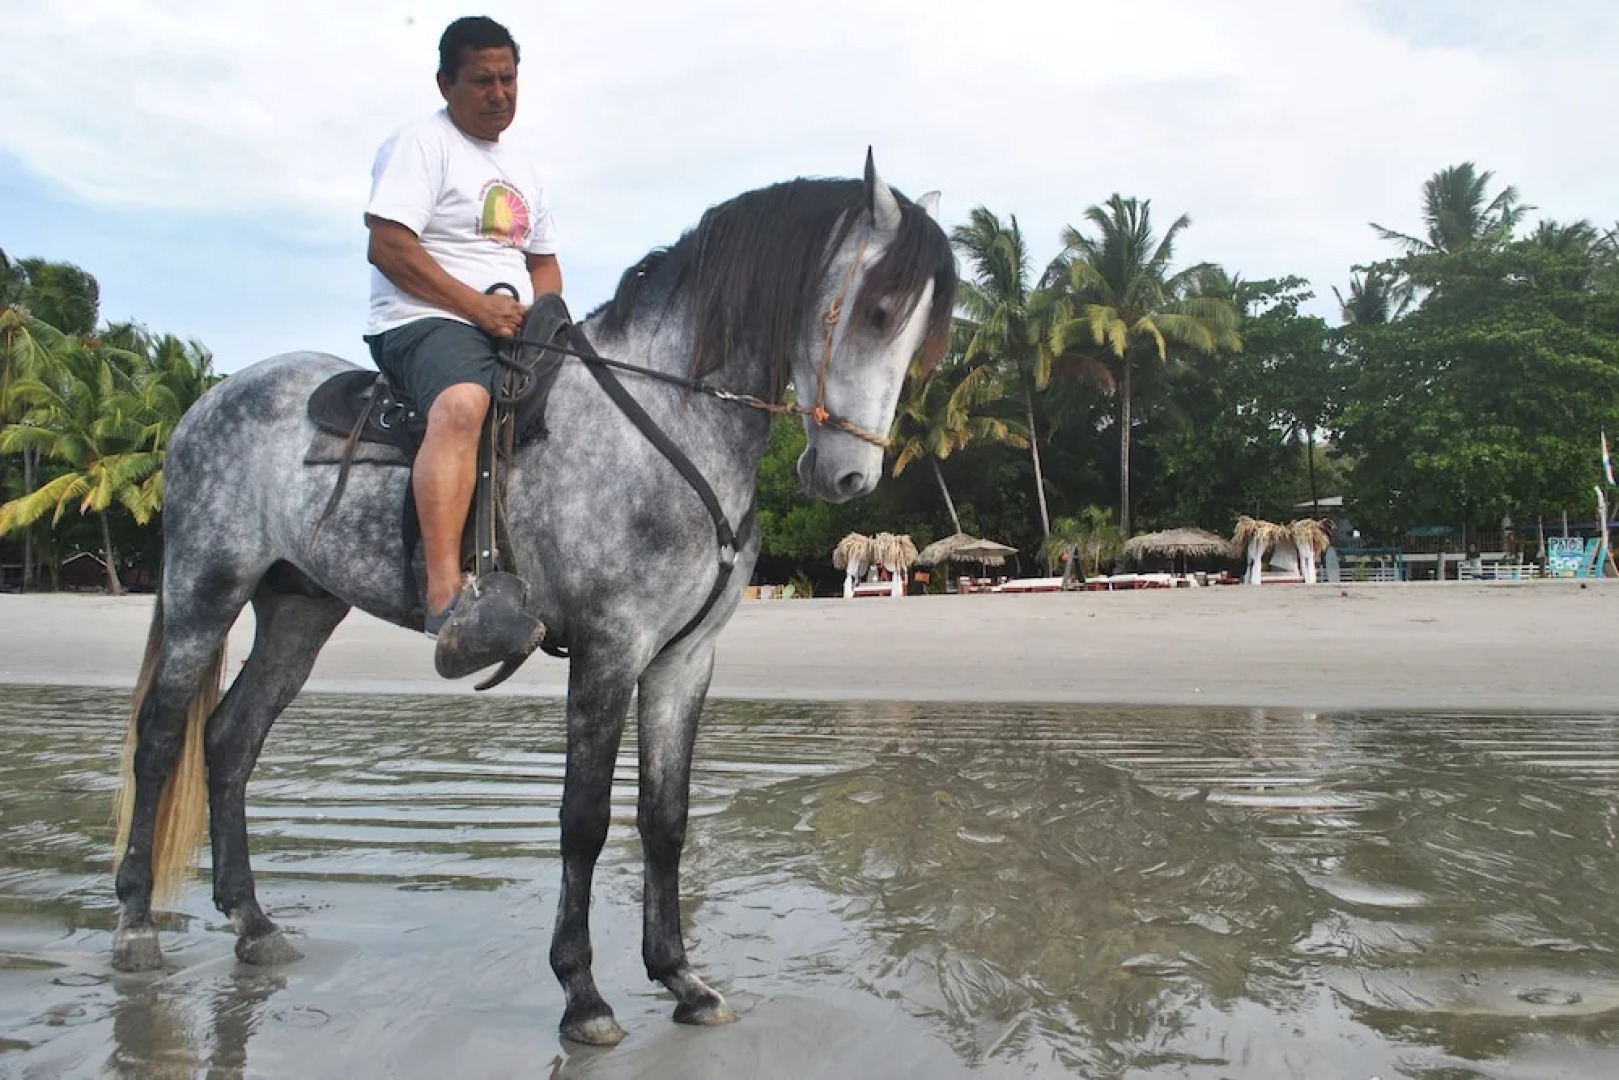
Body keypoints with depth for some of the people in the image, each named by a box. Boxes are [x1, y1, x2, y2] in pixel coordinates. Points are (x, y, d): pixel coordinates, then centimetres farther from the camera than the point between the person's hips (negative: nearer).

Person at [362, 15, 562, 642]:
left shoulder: (520, 160, 23)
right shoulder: (420, 144, -1)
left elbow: (542, 261, 26)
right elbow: (387, 246, -13)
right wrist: (478, 306, -19)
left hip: (513, 331, 8)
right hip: (424, 321, -8)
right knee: (462, 404, -39)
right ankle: (445, 594, -50)